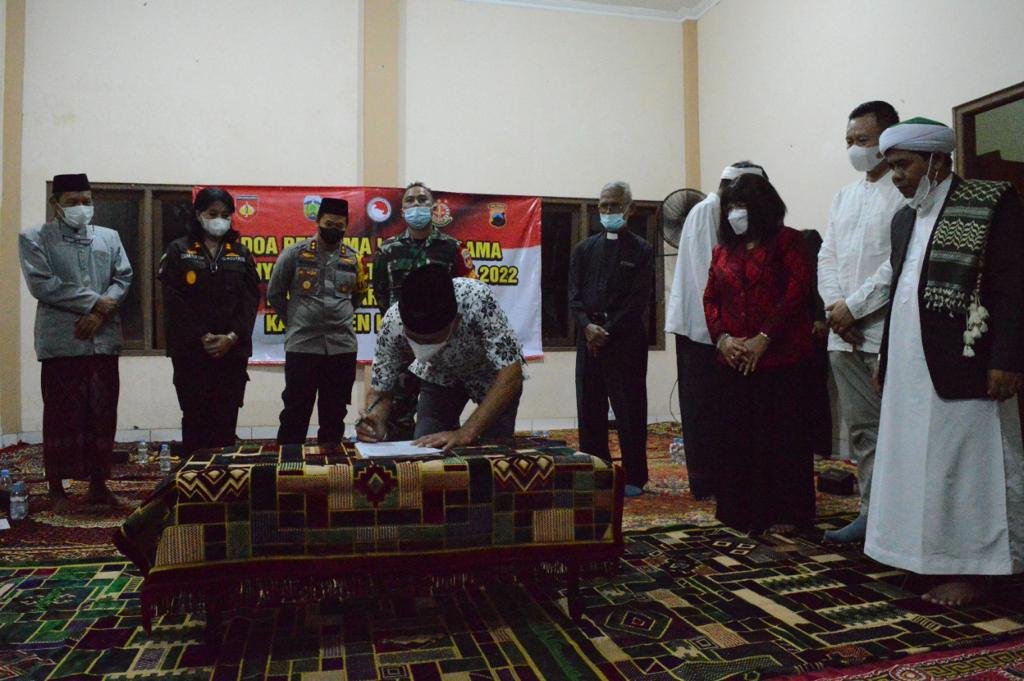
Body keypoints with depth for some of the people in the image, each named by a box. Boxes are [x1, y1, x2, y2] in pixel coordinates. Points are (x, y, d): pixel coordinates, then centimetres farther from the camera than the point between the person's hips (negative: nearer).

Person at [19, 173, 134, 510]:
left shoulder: (109, 237, 15)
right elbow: (41, 284, -9)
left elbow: (124, 277, 7)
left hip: (104, 340, 4)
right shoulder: (33, 238, 3)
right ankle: (56, 488, 13)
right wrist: (95, 301, -12)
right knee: (61, 417, 2)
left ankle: (98, 484, 18)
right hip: (61, 341, -3)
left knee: (103, 416, 7)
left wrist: (100, 313, -9)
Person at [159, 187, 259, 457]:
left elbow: (251, 299, 3)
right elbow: (174, 303, -4)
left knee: (226, 417, 2)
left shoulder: (241, 253, 11)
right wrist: (202, 337, -13)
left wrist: (232, 337, -11)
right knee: (195, 416, 0)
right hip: (190, 351, -2)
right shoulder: (178, 251, 4)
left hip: (233, 351, 2)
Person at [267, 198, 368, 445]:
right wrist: (295, 320, 8)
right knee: (295, 413, 4)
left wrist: (339, 317, 12)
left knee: (334, 415, 11)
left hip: (342, 346, 3)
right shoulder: (294, 253, 0)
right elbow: (274, 294, 7)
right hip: (301, 345, -3)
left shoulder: (353, 259, 7)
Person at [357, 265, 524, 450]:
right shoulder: (393, 323, -32)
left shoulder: (477, 299, -42)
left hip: (493, 373, -2)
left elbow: (511, 374, -39)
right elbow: (379, 389, -19)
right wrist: (376, 423, -40)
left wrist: (466, 433, -47)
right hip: (440, 375, 2)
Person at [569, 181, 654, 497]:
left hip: (626, 340, -4)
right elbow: (574, 295, 7)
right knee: (589, 409, 7)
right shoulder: (584, 249, 13)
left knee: (630, 411, 0)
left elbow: (638, 300, -6)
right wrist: (588, 326, -10)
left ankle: (634, 477, 9)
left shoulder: (641, 250, 2)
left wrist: (608, 332, -13)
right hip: (589, 339, 4)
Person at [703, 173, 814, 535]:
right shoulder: (723, 250, 16)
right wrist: (722, 338, -5)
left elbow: (797, 291, -10)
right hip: (733, 360, 5)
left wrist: (763, 338, -15)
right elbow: (710, 299, 13)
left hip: (780, 357, -5)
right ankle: (741, 509, 19)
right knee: (735, 435, 7)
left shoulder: (787, 241, 1)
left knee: (780, 434, 0)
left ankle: (784, 512, 12)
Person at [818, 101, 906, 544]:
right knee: (861, 428, 11)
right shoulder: (843, 197, 19)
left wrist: (854, 307, -12)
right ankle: (872, 511, 21)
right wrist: (836, 308, -2)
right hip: (844, 333, 7)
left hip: (888, 333, -7)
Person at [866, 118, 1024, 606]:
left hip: (962, 365, -7)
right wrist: (886, 357, 16)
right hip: (910, 365, 7)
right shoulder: (904, 219, 15)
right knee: (915, 460, 10)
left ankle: (969, 570, 11)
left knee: (963, 462, 0)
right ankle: (925, 554, 21)